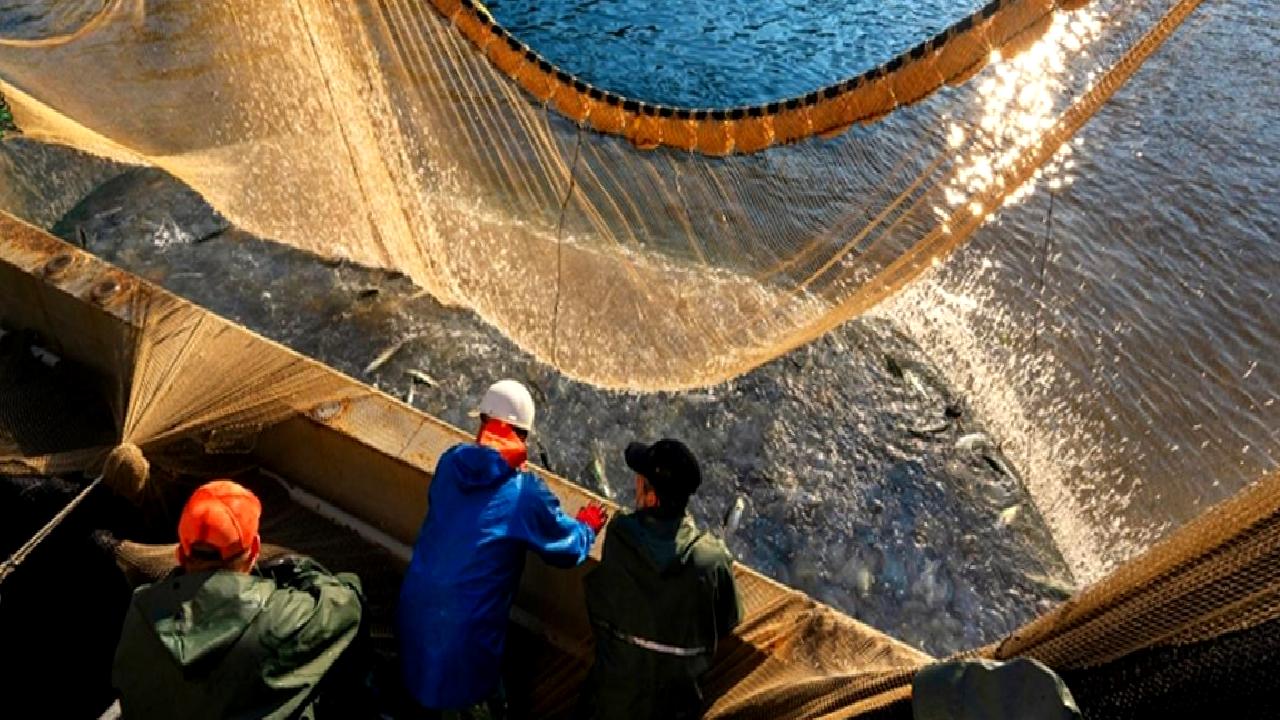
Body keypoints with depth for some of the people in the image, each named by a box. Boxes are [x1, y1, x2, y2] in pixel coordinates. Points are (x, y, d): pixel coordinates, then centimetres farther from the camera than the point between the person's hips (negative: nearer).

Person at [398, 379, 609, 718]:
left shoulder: (451, 461, -6)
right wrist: (587, 527, 16)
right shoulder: (526, 493, -20)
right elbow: (569, 549, -7)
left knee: (427, 678, 33)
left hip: (418, 599, 5)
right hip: (467, 620, -5)